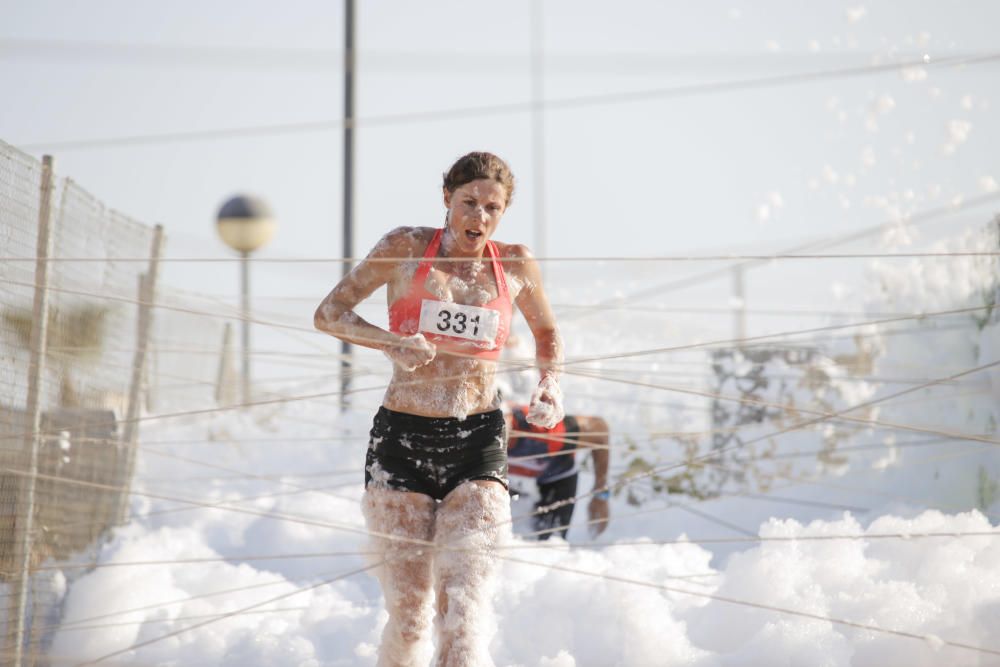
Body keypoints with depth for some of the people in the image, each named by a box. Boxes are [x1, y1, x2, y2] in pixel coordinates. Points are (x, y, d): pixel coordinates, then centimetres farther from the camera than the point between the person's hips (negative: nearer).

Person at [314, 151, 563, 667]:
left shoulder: (515, 265, 7)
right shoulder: (407, 248, 2)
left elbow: (547, 332, 25)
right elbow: (328, 314, 3)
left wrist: (550, 384, 5)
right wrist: (389, 342, -15)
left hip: (476, 445, 1)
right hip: (401, 437, 0)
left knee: (465, 608, -14)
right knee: (408, 613, 0)